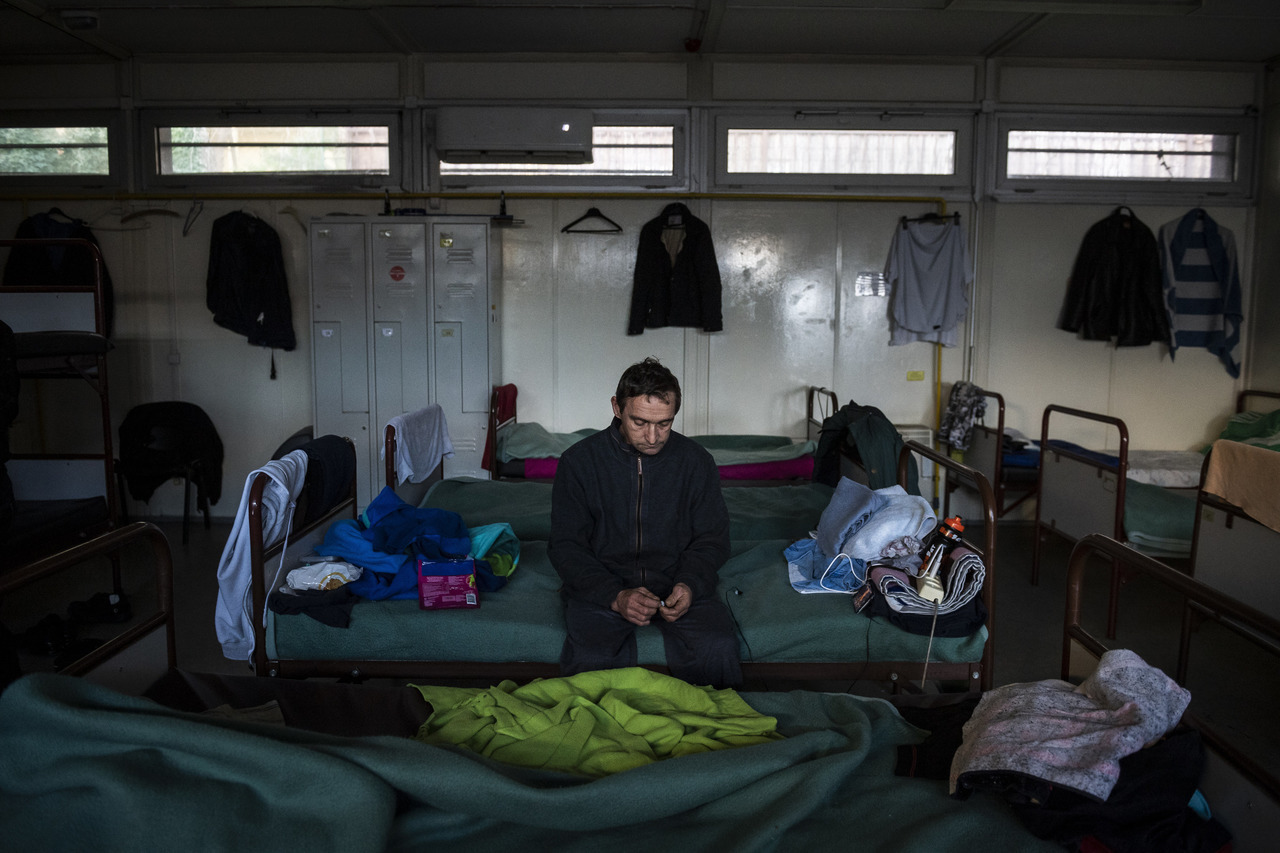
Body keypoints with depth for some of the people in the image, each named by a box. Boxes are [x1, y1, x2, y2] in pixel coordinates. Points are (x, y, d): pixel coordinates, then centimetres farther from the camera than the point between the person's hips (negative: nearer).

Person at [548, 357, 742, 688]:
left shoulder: (696, 461, 2)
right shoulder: (579, 461, -2)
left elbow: (712, 539, 9)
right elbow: (566, 546, -3)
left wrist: (690, 585, -14)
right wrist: (615, 596, -20)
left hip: (677, 583, 1)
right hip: (601, 584, -1)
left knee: (717, 646, -28)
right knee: (589, 656, -31)